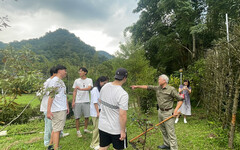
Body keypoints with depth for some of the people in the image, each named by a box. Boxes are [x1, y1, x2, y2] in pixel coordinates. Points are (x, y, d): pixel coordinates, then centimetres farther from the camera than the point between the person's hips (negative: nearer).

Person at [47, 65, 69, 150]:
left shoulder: (61, 81, 17)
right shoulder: (54, 81, -11)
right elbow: (51, 96, -17)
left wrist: (67, 107, 22)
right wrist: (48, 111, -20)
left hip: (63, 109, 9)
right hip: (57, 110, -9)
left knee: (56, 129, 15)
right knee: (57, 130, -5)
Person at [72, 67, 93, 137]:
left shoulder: (89, 80, 1)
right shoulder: (76, 80, 7)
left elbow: (89, 88, -17)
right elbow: (74, 92, 7)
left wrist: (80, 89, -30)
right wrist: (73, 101, 1)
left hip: (86, 101, -1)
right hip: (77, 102, 1)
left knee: (87, 116, 8)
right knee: (77, 117, 4)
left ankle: (85, 129, 29)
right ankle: (78, 131, 19)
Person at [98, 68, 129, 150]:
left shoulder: (105, 86, -4)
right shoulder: (123, 94, -25)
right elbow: (122, 115, -25)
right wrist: (123, 131, -13)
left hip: (102, 126, 6)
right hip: (116, 129, -5)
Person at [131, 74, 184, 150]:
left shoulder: (171, 89, -15)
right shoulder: (158, 88, 5)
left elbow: (180, 99, -12)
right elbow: (148, 87, 12)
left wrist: (176, 110, -20)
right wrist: (138, 86, 12)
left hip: (168, 113, -7)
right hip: (160, 111, 7)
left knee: (170, 132, -3)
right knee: (163, 130, 18)